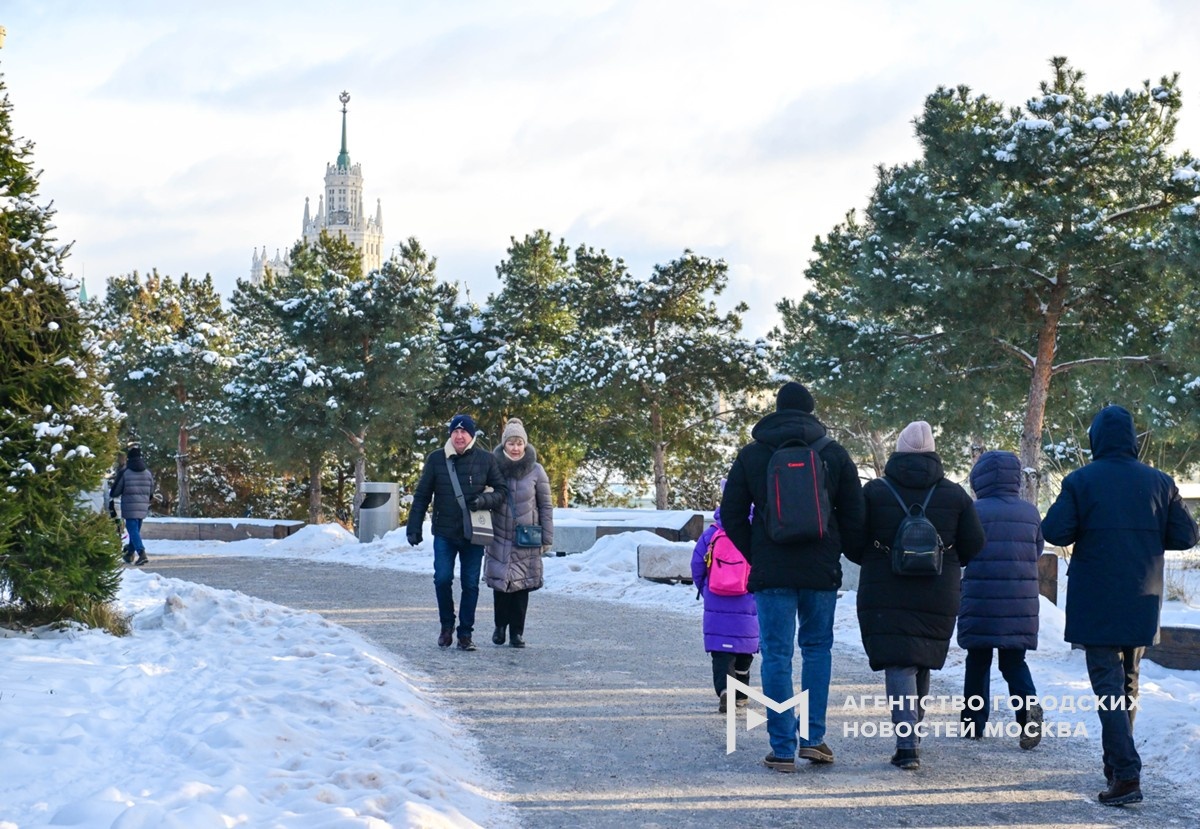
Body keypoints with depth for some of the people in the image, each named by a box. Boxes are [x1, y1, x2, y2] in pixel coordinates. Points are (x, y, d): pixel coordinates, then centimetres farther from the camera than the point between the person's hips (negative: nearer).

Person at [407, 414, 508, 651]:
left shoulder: (486, 459, 0)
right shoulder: (436, 459, 1)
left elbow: (502, 491, 4)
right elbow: (421, 496, 5)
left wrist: (484, 500, -16)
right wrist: (414, 527, 1)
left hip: (474, 534, 0)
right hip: (444, 533, 0)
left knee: (470, 584, 3)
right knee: (442, 579, -6)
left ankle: (465, 633, 13)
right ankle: (446, 626, 16)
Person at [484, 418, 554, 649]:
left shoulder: (535, 471, 0)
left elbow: (546, 506, 4)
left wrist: (547, 537, 0)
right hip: (500, 539, 0)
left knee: (522, 584, 0)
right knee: (500, 582, -1)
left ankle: (517, 631, 10)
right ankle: (500, 625, 19)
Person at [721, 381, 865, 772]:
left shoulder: (751, 454, 3)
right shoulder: (835, 453, 3)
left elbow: (731, 515, 4)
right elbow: (854, 516, 3)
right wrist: (841, 553, 16)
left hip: (771, 573, -1)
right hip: (821, 571, 1)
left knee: (777, 655, 1)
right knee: (817, 648, 15)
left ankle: (783, 749, -1)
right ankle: (813, 737, 9)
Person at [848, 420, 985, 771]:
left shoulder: (874, 491, -4)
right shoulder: (954, 495, 2)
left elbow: (854, 546, -3)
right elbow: (973, 548, 4)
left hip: (885, 597, -3)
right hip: (937, 598, 3)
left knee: (899, 666, -5)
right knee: (921, 666, 17)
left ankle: (907, 744, -19)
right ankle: (913, 738, 27)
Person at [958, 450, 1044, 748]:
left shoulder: (975, 511, -10)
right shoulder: (1030, 513, 3)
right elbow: (1037, 550, 12)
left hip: (980, 602, -3)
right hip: (1021, 604, 3)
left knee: (978, 661, 11)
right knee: (1013, 660, 10)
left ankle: (974, 721, 15)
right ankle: (1028, 706, -15)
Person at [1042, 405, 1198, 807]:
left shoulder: (1080, 481, -8)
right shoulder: (1159, 482, 2)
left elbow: (1054, 531, -13)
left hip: (1096, 602, -4)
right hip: (1142, 601, 4)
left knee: (1107, 683, -5)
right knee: (1128, 683, 18)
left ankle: (1127, 774, -16)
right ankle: (1116, 763, 27)